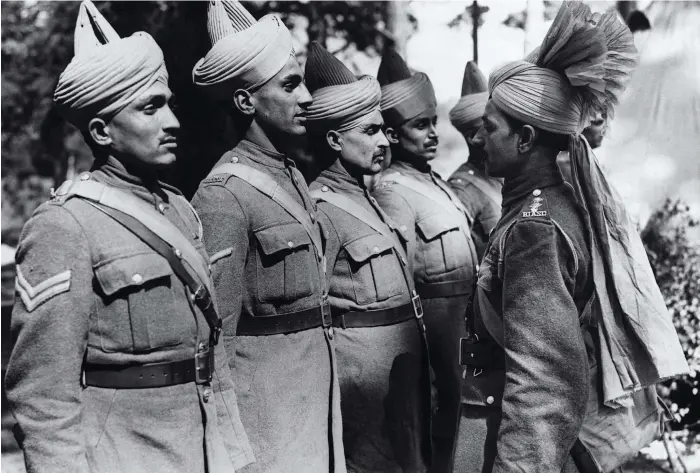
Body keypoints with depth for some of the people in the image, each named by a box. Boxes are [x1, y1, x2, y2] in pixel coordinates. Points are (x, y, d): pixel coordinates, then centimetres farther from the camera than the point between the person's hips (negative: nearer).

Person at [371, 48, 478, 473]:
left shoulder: (436, 182, 12)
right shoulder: (393, 190, -16)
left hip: (467, 317, 9)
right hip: (439, 321, -8)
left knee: (460, 425, 16)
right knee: (442, 436, 0)